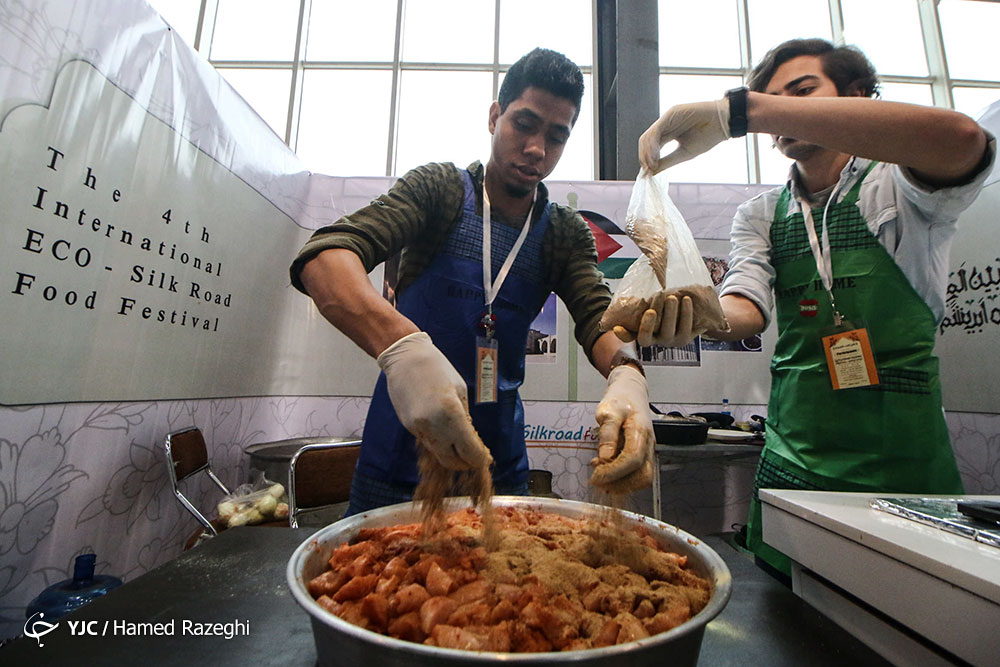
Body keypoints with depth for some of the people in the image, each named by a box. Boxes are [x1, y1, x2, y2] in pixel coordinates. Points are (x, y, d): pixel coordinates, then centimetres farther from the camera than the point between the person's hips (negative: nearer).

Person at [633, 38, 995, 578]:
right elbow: (747, 308, -8)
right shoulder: (760, 216, 7)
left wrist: (739, 109, -31)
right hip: (792, 464, 3)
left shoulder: (899, 187, -2)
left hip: (906, 461, -2)